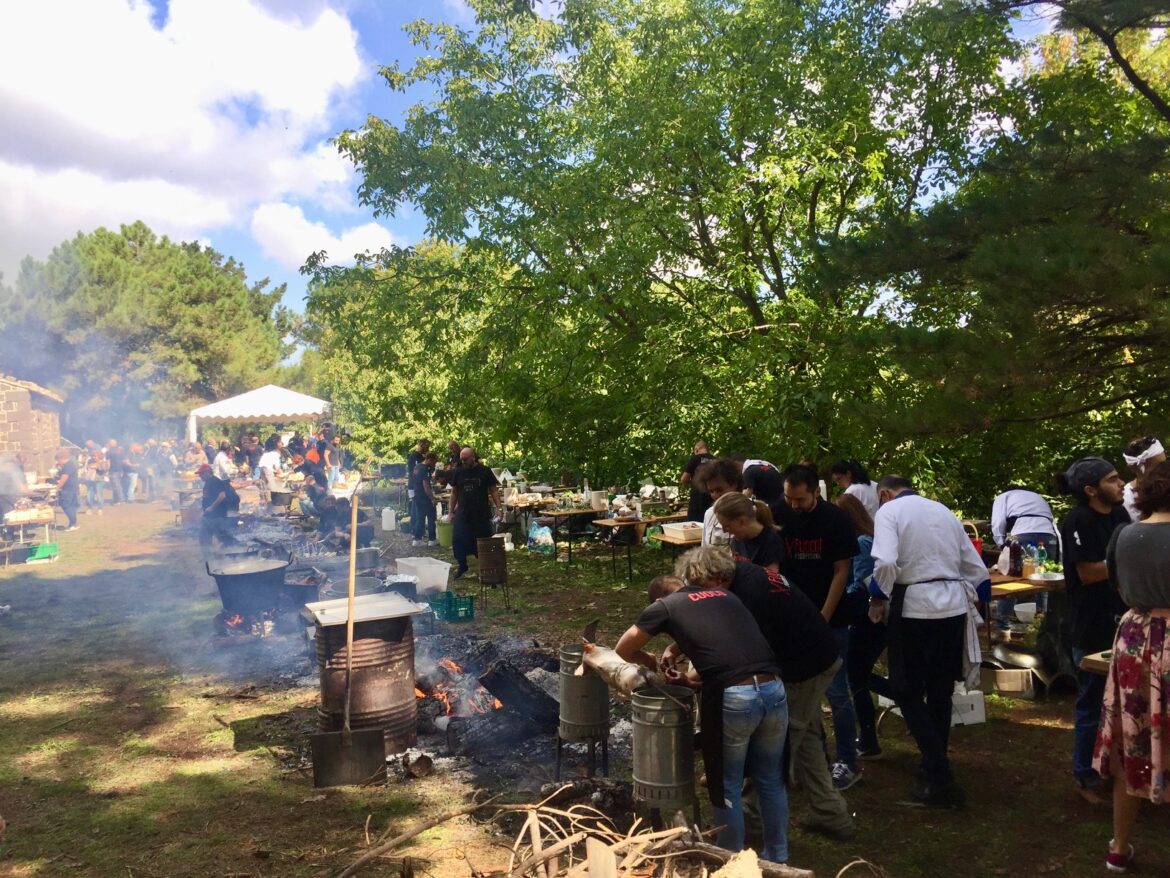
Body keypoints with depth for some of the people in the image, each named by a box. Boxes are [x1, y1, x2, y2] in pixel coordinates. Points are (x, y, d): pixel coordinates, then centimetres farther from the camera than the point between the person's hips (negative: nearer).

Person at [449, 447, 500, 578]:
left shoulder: (485, 472, -2)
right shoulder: (458, 473, 6)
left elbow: (493, 490, 0)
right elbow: (454, 493, 12)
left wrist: (498, 508, -10)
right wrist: (452, 512, 9)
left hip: (481, 514, -2)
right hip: (462, 513, 2)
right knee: (457, 540, -4)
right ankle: (462, 565, 16)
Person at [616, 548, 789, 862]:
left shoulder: (664, 606, 12)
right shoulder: (727, 596, 26)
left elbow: (623, 651, 21)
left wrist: (649, 661, 37)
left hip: (732, 698, -5)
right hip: (774, 690, 5)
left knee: (727, 786, 17)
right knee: (770, 780, 25)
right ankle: (777, 858, 40)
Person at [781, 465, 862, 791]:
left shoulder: (835, 520, -11)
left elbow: (841, 571, -9)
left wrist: (823, 618, -13)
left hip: (830, 618, -4)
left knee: (835, 691, -2)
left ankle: (848, 762, 12)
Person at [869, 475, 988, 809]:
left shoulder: (889, 510, -2)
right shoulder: (944, 511, 16)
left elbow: (886, 563, -19)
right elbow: (977, 568, 15)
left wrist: (877, 599, -6)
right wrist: (973, 602, 24)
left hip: (915, 607, -6)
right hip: (954, 606, 6)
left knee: (907, 692, 7)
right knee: (940, 691, 19)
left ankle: (940, 781, 2)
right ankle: (935, 767, 31)